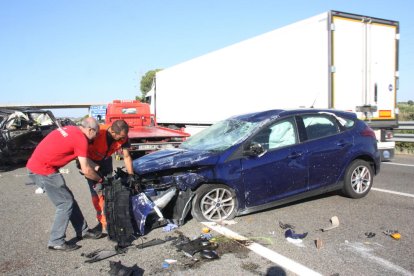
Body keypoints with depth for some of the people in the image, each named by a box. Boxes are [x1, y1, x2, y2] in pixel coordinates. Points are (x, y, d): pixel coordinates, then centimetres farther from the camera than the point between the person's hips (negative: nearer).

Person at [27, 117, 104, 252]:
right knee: (65, 203, 0)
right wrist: (100, 179, 3)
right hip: (44, 171, -9)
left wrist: (95, 167, 19)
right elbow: (86, 170, -14)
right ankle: (56, 242, 9)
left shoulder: (71, 129, 11)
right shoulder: (81, 139, -15)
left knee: (68, 198, 15)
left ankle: (82, 231, 25)